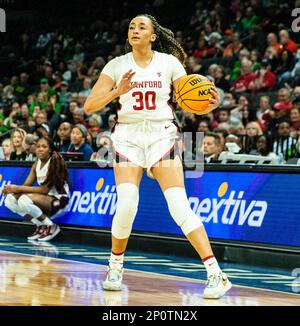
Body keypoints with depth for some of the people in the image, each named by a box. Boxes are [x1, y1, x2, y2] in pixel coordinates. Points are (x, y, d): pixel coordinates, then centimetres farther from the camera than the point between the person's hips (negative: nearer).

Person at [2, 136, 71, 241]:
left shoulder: (55, 162, -18)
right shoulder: (36, 164, 6)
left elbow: (44, 190, -22)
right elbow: (27, 185, 4)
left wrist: (19, 189, -20)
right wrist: (13, 188, -17)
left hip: (59, 200, -8)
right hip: (45, 199, 8)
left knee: (25, 200, -31)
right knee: (10, 199, -3)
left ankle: (51, 226, -11)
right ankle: (40, 226, 1)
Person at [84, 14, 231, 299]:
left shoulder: (169, 62, 2)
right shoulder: (117, 65, 3)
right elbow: (89, 106, -3)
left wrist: (210, 104, -21)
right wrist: (117, 91, -21)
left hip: (162, 136, -1)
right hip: (128, 137, 1)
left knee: (180, 206, -15)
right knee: (126, 205, -18)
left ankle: (216, 275, -15)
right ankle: (115, 267, 8)